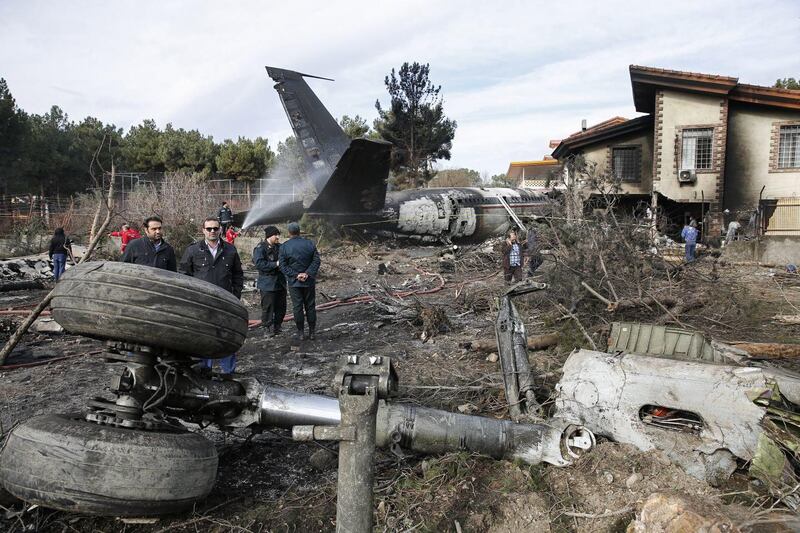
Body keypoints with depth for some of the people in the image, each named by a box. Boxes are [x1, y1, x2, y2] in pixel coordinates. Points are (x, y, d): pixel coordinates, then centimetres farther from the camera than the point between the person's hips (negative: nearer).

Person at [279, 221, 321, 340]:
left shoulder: (284, 247, -5)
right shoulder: (309, 244, 0)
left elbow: (282, 265, -9)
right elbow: (316, 261, -4)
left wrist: (295, 275, -11)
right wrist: (307, 273, -10)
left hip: (293, 282, -2)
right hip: (309, 281, 2)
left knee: (297, 307, 5)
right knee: (310, 306, 9)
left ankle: (300, 332, 9)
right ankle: (311, 332, 13)